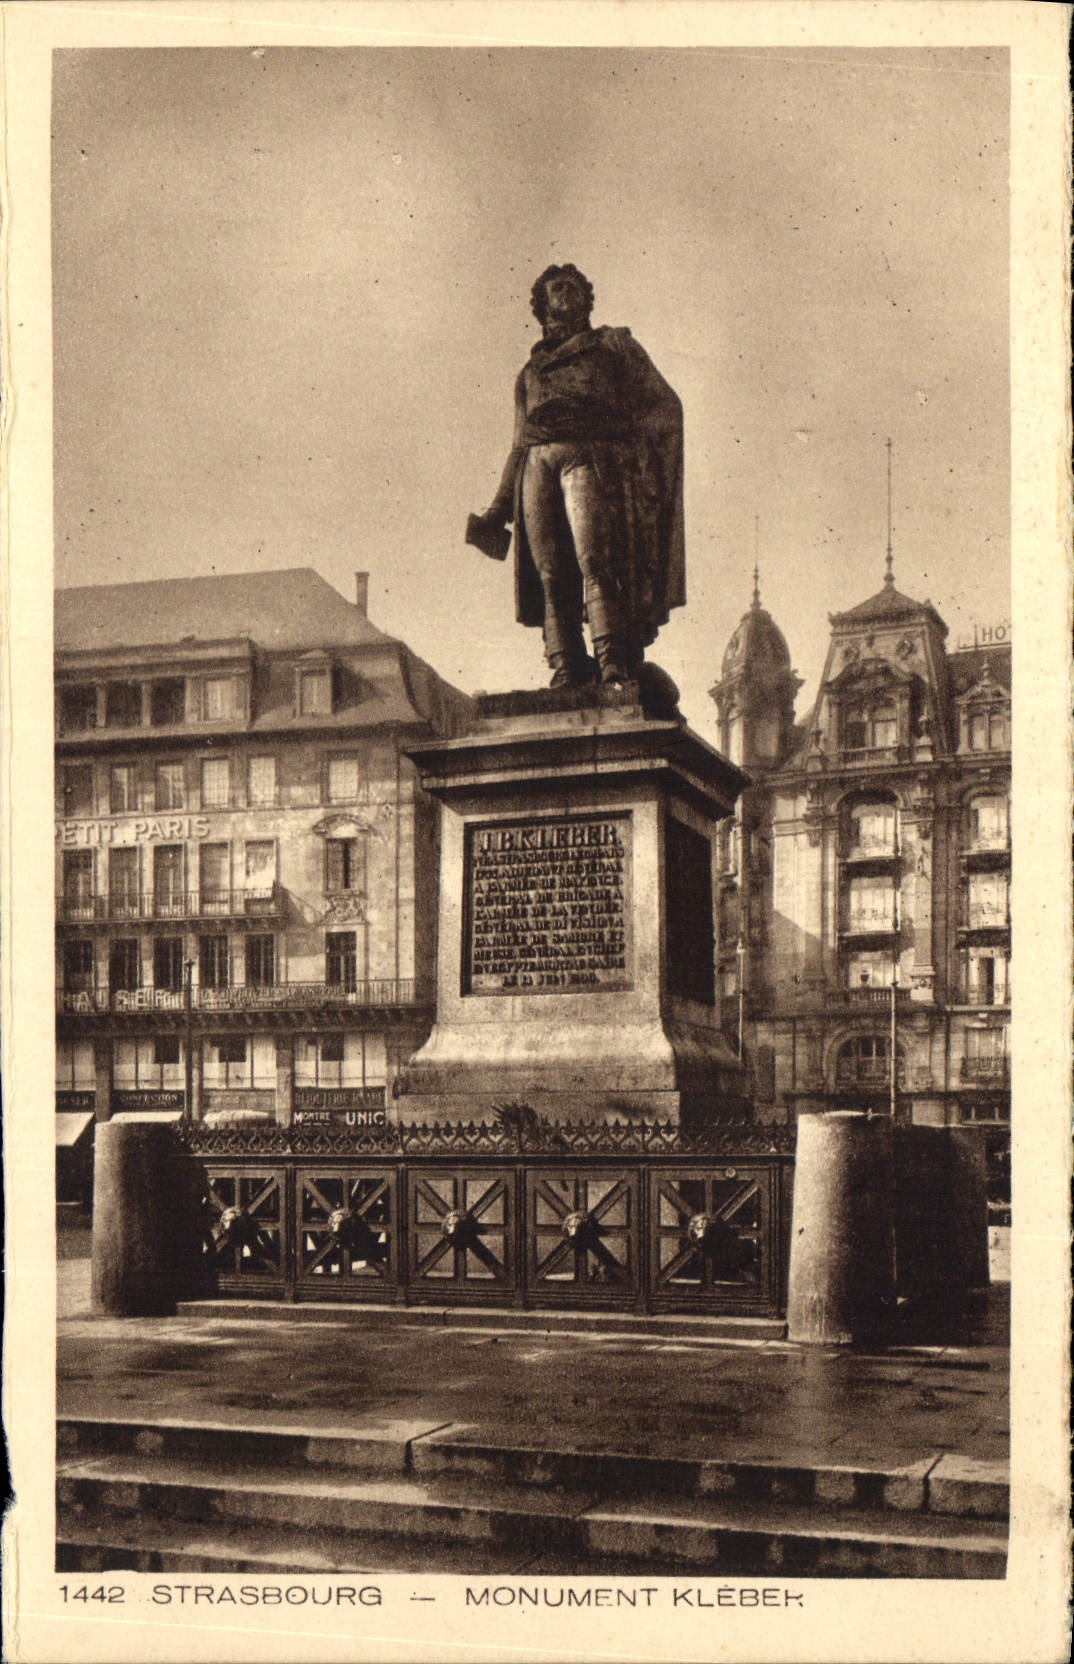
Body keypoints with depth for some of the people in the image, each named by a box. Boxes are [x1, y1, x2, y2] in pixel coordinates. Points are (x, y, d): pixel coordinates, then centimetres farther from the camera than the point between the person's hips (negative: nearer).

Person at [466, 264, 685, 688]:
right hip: (538, 466, 4)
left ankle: (615, 666, -31)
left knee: (596, 562, -23)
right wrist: (497, 511, 19)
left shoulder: (614, 344, 21)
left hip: (589, 460, -4)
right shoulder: (529, 372, 30)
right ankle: (567, 673, -15)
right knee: (551, 576, -10)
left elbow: (665, 404, 12)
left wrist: (641, 446, -7)